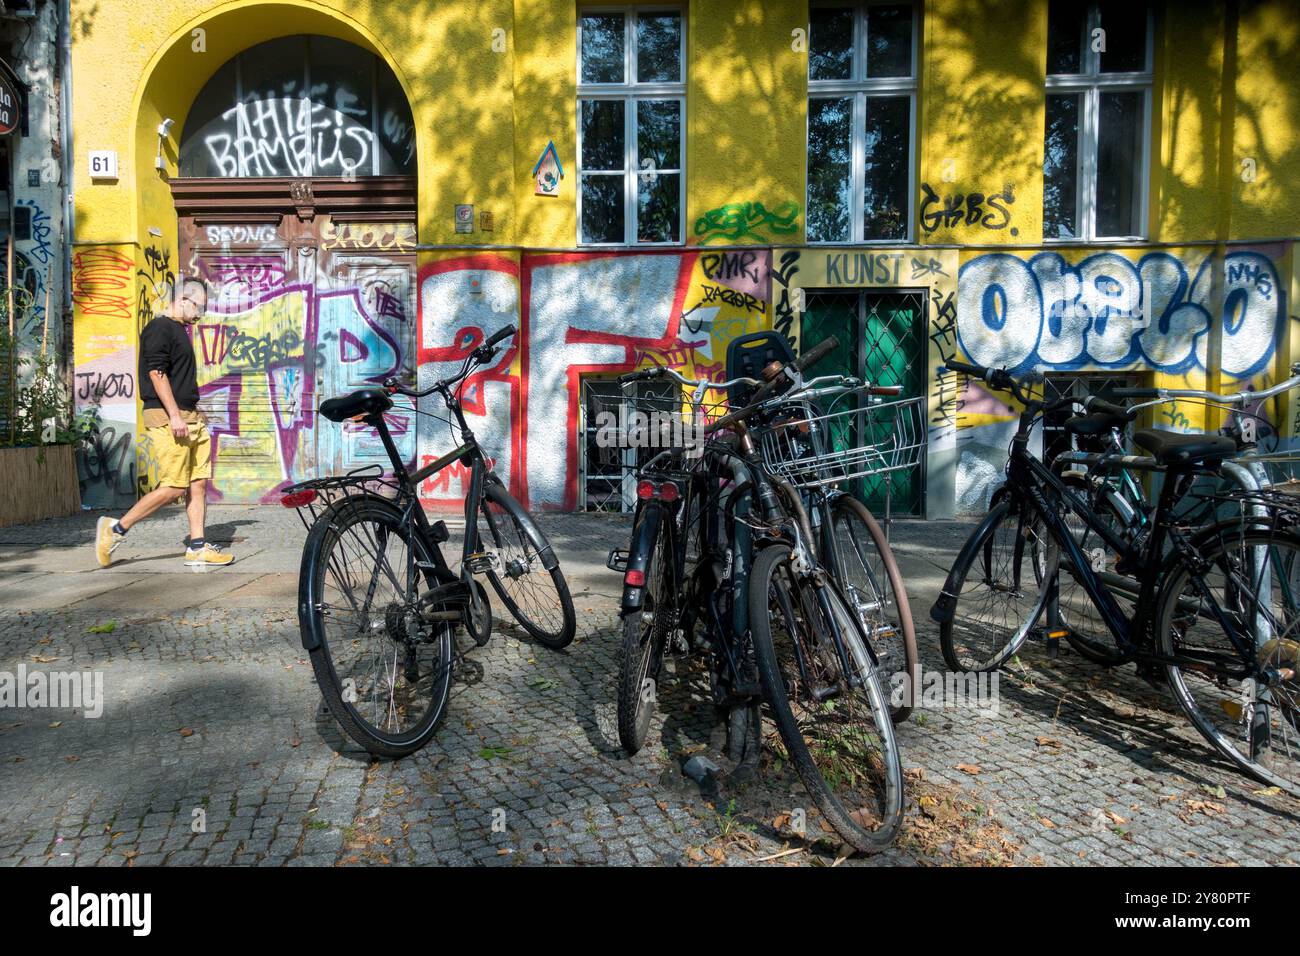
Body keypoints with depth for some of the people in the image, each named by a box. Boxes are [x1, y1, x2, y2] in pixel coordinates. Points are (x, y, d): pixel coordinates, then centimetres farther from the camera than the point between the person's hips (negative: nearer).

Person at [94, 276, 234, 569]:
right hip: (166, 417, -9)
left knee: (198, 483, 5)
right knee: (173, 488, -8)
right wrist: (174, 416, -21)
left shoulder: (179, 330, 21)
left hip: (188, 417, 9)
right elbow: (157, 372, -17)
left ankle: (197, 547, 7)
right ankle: (116, 528, 7)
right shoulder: (159, 328, -9)